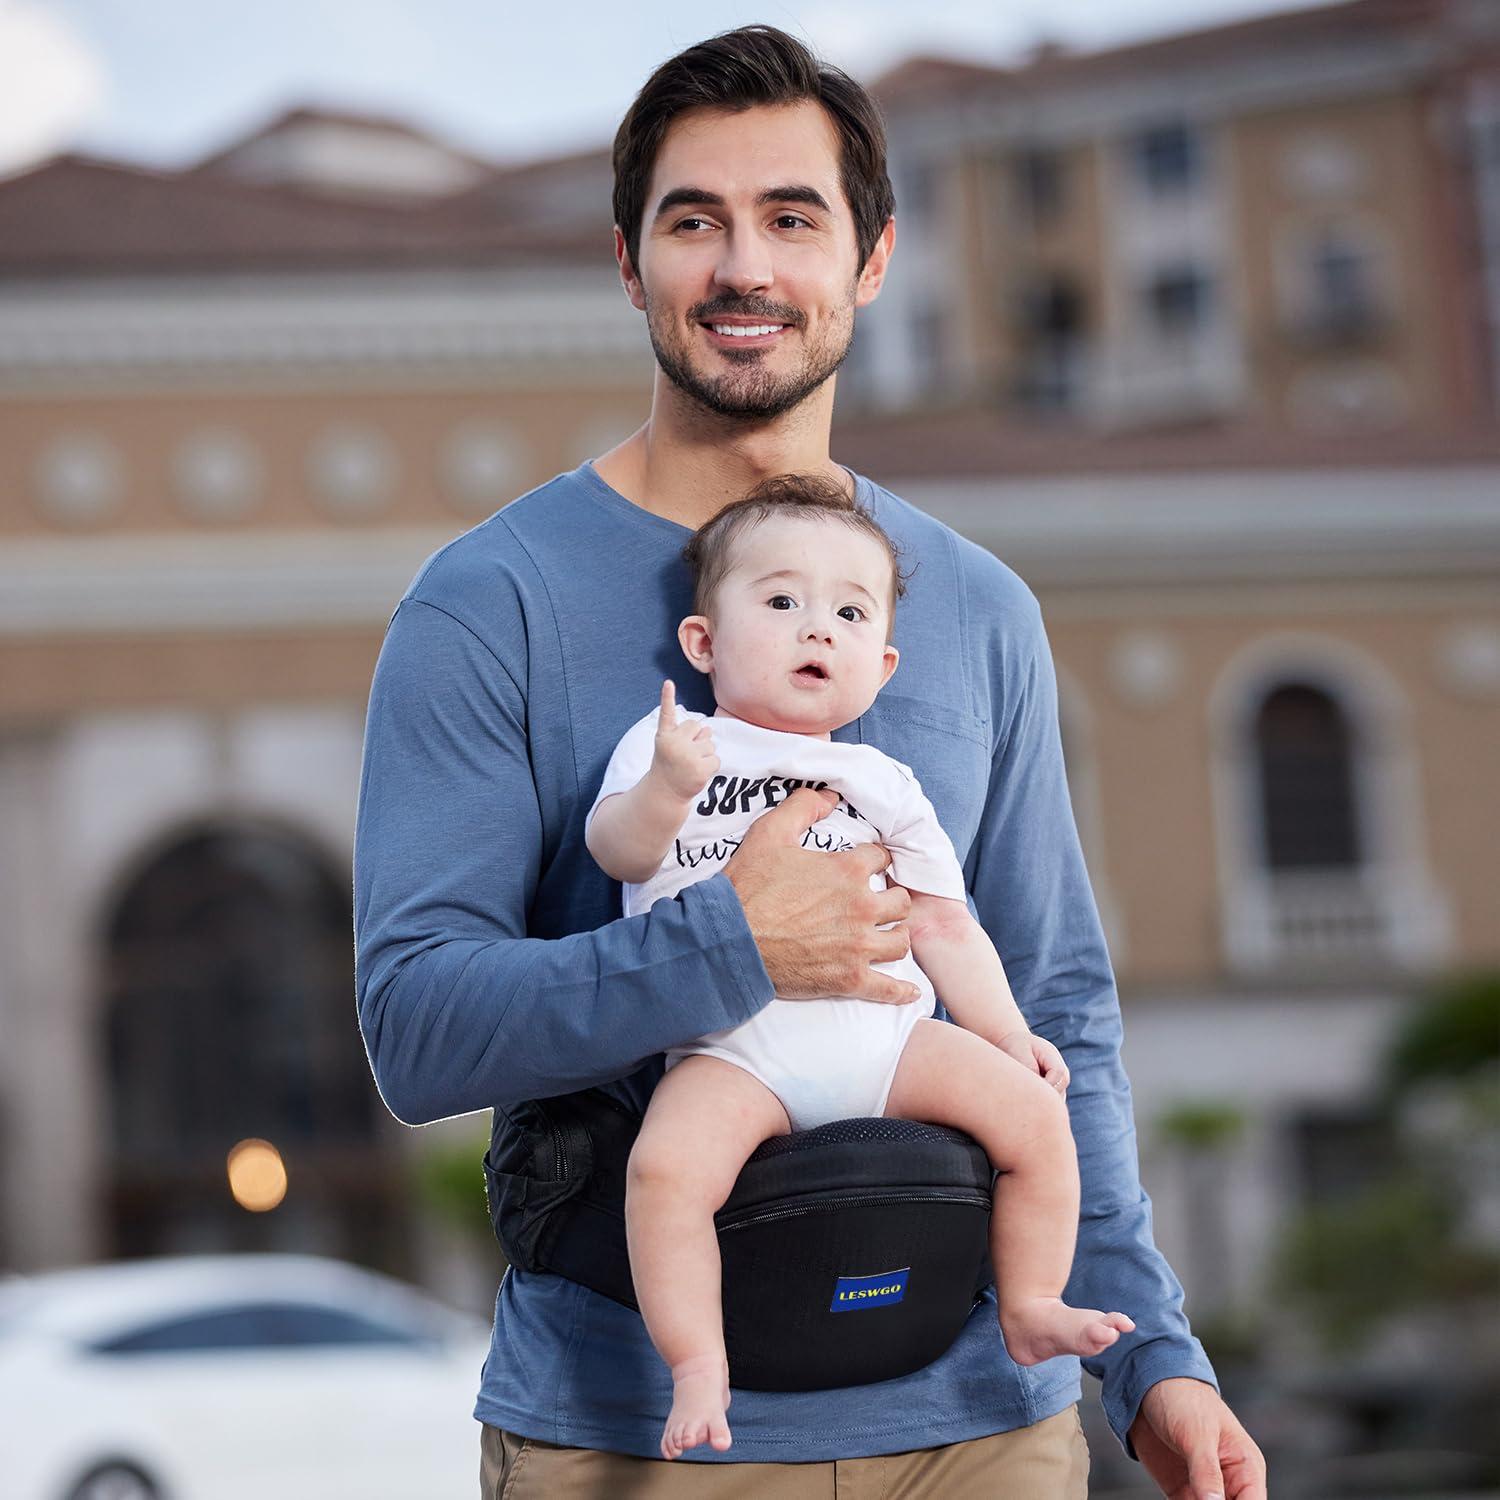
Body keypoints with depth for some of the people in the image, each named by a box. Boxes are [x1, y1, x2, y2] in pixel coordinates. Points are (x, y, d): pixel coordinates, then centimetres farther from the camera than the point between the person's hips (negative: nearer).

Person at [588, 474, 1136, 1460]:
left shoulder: (882, 785, 20)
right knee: (666, 1166, -32)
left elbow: (943, 923, 22)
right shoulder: (668, 744, 11)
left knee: (1032, 1112, -14)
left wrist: (1008, 1033, 12)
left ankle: (1029, 1309, 4)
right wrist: (663, 791, -24)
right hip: (734, 1047, -4)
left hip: (884, 1028, 4)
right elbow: (618, 851, -4)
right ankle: (698, 1367, -19)